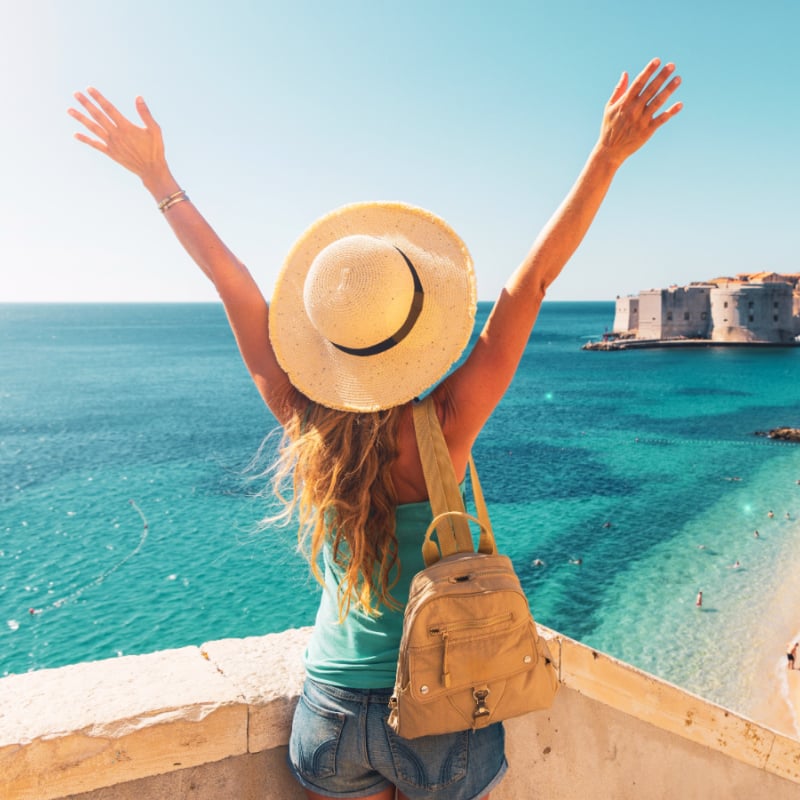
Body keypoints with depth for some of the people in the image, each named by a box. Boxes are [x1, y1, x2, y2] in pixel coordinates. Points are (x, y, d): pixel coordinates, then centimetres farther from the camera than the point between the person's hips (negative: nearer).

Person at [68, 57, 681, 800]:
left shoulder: (304, 425, -16)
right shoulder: (445, 429, -22)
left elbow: (234, 285, -10)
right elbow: (530, 281, -20)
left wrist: (157, 175, 0)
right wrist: (608, 154, -15)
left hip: (332, 710, 2)